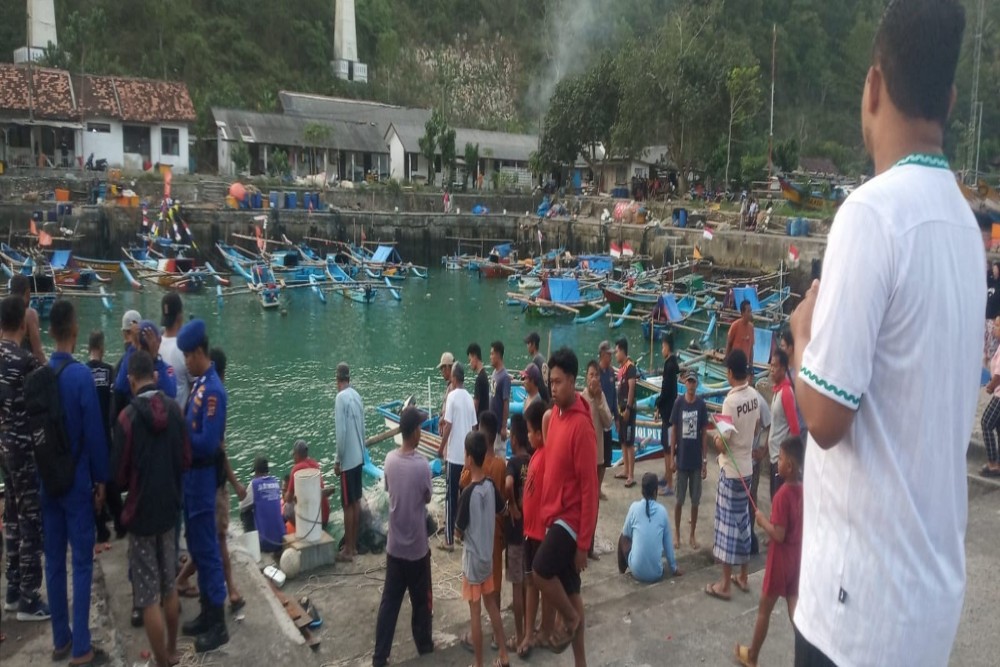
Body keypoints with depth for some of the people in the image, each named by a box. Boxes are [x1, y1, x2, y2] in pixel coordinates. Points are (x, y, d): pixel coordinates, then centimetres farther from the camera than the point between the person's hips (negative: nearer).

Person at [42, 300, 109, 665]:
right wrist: (101, 479, -4)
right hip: (77, 480, -6)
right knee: (82, 562, 1)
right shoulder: (81, 374, -17)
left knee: (54, 561, 12)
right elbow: (94, 432, -15)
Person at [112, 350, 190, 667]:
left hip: (140, 513, -5)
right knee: (169, 588, 19)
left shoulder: (128, 417, -17)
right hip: (170, 508, 5)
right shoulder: (174, 409, -4)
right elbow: (186, 460, 2)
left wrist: (127, 486, 11)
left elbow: (120, 474, -11)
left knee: (149, 597, 4)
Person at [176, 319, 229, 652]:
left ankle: (219, 624, 11)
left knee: (207, 549, 0)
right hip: (190, 474, 10)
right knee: (196, 547, 18)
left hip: (202, 476, -10)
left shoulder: (214, 390, -21)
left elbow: (208, 444, -25)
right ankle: (207, 612, 31)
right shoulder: (198, 384, 9)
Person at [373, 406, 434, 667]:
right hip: (417, 546, -4)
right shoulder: (422, 465, -22)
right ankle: (424, 644, 34)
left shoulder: (390, 459, -8)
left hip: (394, 545, 4)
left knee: (389, 601, 13)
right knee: (421, 600, 16)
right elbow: (427, 498, -5)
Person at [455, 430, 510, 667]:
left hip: (472, 559, -6)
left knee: (475, 614, 6)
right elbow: (501, 509, 14)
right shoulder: (491, 484, -4)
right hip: (488, 556, 6)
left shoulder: (468, 493, -24)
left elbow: (459, 529, -13)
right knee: (491, 604, 20)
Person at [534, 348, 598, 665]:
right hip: (554, 514, 8)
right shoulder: (555, 415, 6)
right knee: (570, 590, 14)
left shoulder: (581, 425, -20)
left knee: (541, 570, -18)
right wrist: (546, 513, 14)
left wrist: (584, 543, -18)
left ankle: (572, 618, 9)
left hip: (571, 518, -8)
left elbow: (589, 487, -20)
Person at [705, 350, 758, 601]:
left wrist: (716, 438, 0)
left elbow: (722, 445, -20)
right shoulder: (754, 396, 0)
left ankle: (724, 584, 8)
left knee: (729, 523, 0)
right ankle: (743, 577, 28)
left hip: (731, 470, -7)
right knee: (743, 521, 17)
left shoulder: (731, 402, -24)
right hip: (746, 467, 7)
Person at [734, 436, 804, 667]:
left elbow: (778, 535, -25)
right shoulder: (804, 489, -2)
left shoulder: (783, 494, -25)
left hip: (781, 560, -7)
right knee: (795, 610, 14)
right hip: (798, 558, 7)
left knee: (764, 609, 11)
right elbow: (798, 524, 10)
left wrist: (763, 521, -10)